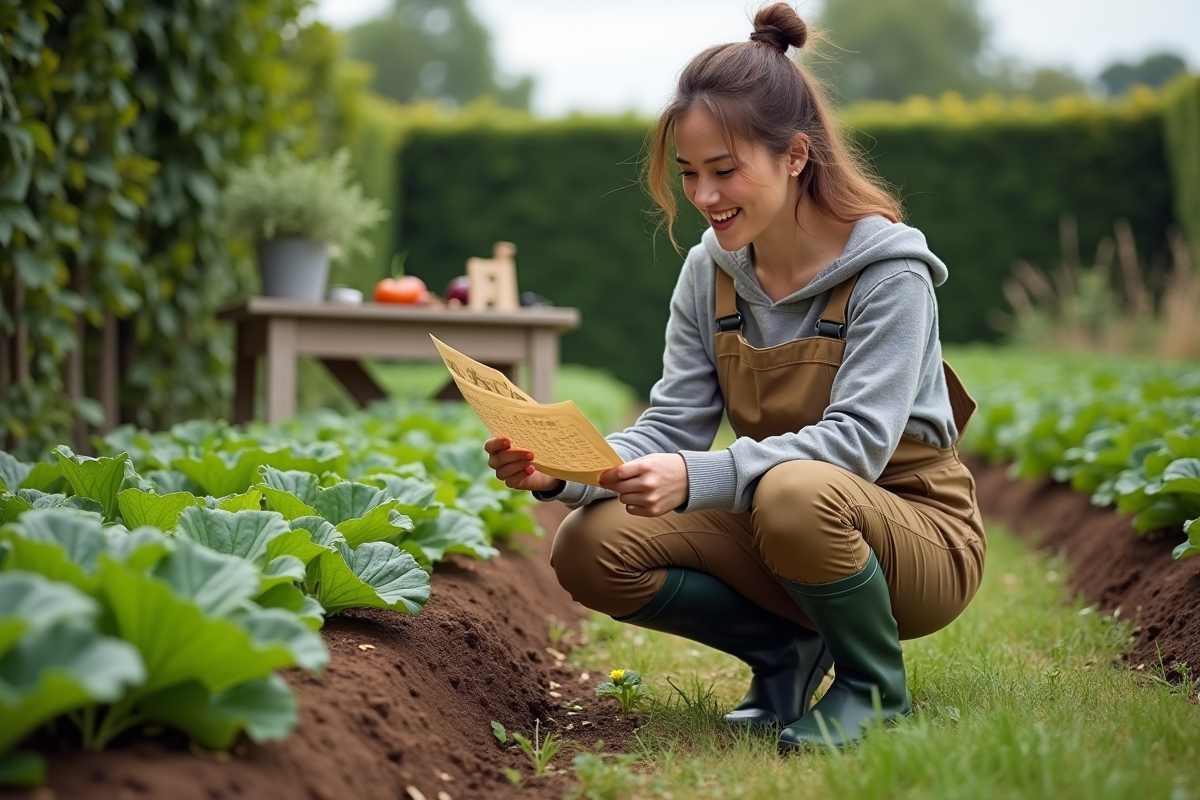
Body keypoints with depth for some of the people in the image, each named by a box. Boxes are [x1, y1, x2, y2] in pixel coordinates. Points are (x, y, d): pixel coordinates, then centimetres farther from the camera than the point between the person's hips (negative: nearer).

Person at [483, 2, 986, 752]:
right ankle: (787, 649, 4)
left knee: (796, 493, -40)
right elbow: (672, 428, -4)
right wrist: (563, 472, -25)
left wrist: (697, 477, -42)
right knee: (591, 548, -17)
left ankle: (875, 683, -10)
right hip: (777, 525, 6)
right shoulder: (709, 273, 0)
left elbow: (857, 442, -28)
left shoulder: (888, 272, -17)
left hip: (917, 535, -5)